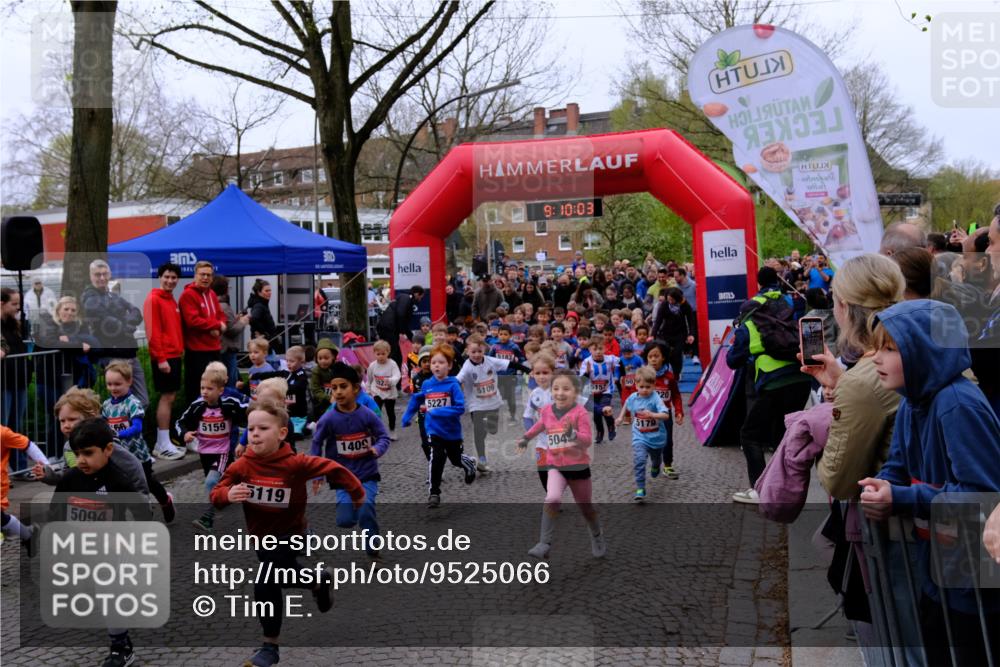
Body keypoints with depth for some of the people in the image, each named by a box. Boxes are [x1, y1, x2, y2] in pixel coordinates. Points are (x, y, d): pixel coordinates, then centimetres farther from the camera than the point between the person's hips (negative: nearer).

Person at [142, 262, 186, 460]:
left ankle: (162, 443, 16)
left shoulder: (172, 301, 17)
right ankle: (164, 445, -4)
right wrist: (160, 358, -20)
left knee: (170, 397, 10)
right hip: (164, 356, -9)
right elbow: (152, 332, -16)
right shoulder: (153, 300, -10)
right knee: (167, 397, -8)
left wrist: (179, 350, 14)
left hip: (174, 354, 9)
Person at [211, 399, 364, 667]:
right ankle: (319, 583, 57)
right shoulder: (241, 466, -15)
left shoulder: (295, 463, -24)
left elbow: (333, 469, -14)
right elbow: (216, 494, -10)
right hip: (261, 535, 5)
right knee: (284, 575, 25)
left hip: (289, 534, -5)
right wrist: (227, 494, -34)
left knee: (265, 585, -17)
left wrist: (356, 493, -3)